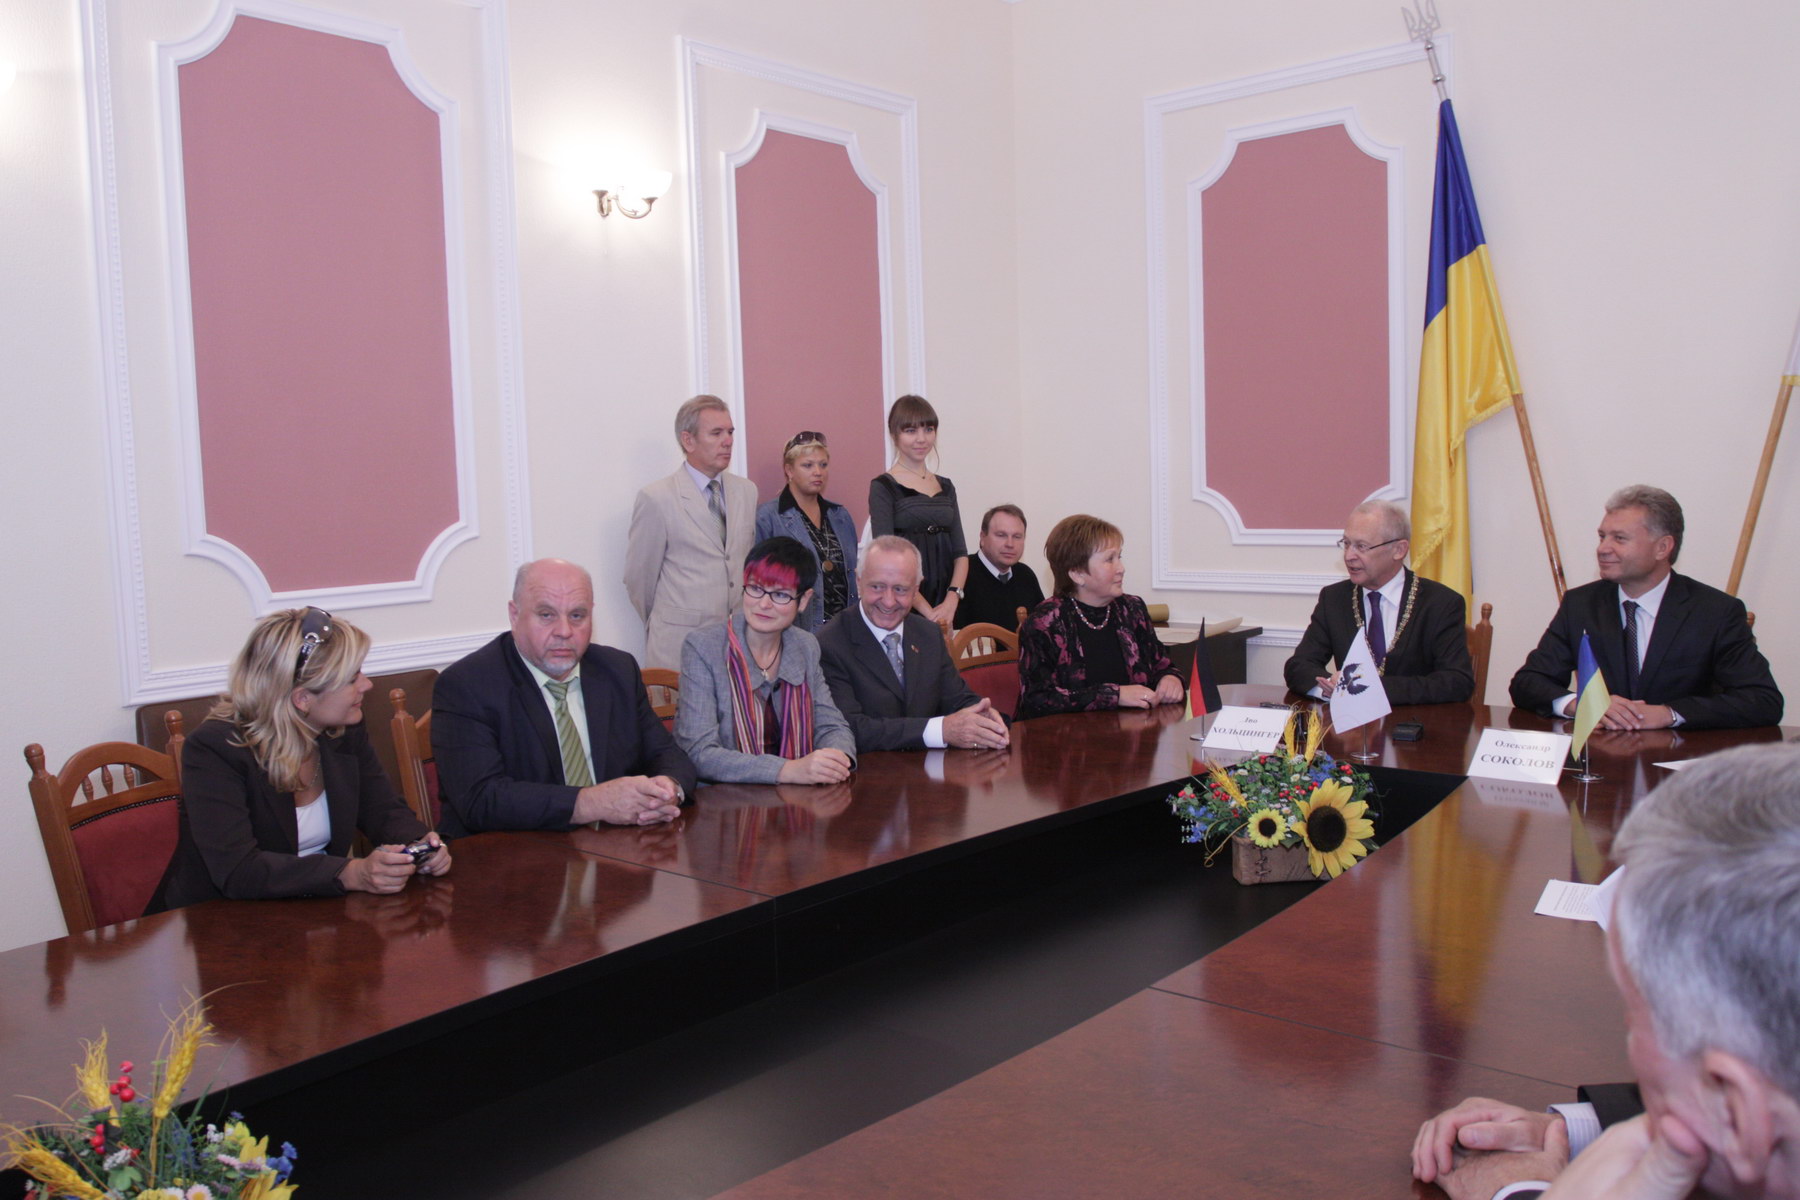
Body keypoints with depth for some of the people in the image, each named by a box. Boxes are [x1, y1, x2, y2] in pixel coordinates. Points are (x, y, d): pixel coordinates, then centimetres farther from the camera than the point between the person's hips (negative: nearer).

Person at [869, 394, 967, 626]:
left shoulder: (945, 487, 14)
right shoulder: (883, 487, -3)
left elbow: (960, 552, 10)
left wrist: (952, 599, -8)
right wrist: (926, 610, -16)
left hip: (944, 610, 5)